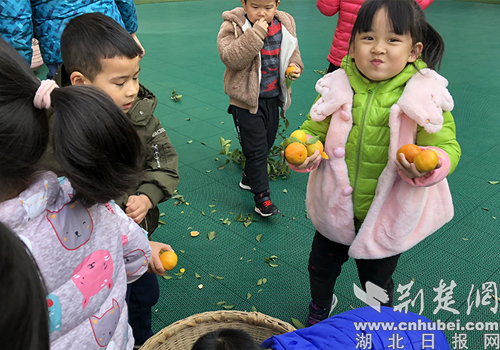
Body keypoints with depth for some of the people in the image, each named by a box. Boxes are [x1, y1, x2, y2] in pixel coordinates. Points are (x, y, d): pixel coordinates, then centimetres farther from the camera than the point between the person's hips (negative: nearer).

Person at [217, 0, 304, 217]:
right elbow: (231, 58, -28)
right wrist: (255, 33, -33)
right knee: (256, 148, -3)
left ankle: (249, 176, 42)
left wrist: (294, 67, -4)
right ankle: (262, 196, 8)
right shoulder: (233, 26, -13)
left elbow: (292, 52, 18)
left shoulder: (285, 25, 2)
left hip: (273, 97, 6)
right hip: (246, 99, -6)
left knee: (267, 142, 18)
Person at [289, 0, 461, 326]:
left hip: (387, 215, -2)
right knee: (320, 267, 25)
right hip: (335, 207, 3)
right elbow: (315, 129, -2)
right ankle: (321, 304, 62)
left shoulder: (425, 96, -17)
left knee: (377, 284, 22)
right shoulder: (338, 87, -11)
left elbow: (446, 146, -15)